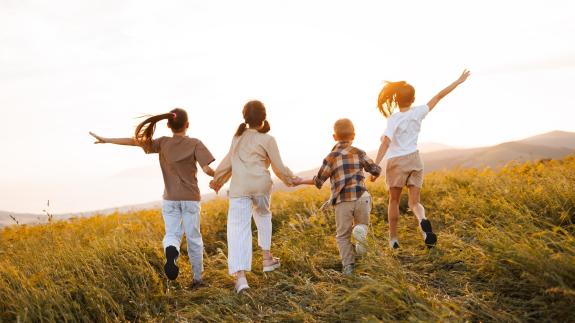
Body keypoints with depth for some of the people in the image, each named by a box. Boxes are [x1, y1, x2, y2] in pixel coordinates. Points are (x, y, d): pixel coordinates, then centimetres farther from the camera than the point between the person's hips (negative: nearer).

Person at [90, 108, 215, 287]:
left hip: (170, 199, 1)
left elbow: (134, 141, -4)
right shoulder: (195, 144, -7)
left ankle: (171, 252, -28)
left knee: (172, 234, 7)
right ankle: (197, 278, 14)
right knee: (194, 238, 9)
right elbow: (207, 169, -15)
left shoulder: (163, 143, -1)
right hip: (191, 198, -1)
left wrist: (106, 140, 1)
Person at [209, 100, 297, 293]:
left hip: (239, 188, 1)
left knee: (238, 229, -4)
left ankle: (240, 276, -16)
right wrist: (290, 179, 23)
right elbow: (279, 168, 5)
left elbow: (228, 162, 22)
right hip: (261, 185, -1)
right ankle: (267, 258, 34)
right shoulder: (267, 140, 3)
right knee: (263, 216, 27)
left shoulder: (237, 138, 16)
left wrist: (217, 180, 36)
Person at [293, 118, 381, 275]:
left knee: (342, 235, 13)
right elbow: (376, 169, 14)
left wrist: (301, 181, 21)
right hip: (361, 197, 1)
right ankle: (360, 231, -11)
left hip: (342, 201, -1)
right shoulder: (359, 153, 6)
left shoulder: (331, 157, 2)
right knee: (362, 224, 22)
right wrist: (374, 173, 39)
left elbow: (318, 181, 5)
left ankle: (348, 265, 8)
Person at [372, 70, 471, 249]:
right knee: (414, 203, 6)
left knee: (394, 201, 13)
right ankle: (423, 221, -28)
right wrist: (459, 81, 15)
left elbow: (385, 143, -25)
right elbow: (439, 96, 5)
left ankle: (393, 239, 19)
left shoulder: (394, 119, -14)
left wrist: (375, 166, -28)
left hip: (397, 162, -3)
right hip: (415, 160, 3)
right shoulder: (418, 113, -3)